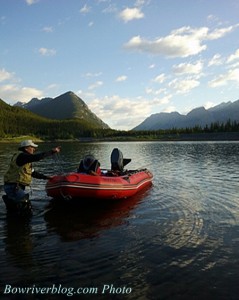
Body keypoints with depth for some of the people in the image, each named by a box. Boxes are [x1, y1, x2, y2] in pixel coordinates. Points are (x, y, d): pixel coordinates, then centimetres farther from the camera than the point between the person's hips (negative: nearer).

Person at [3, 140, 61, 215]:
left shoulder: (26, 158, 15)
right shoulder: (21, 156, -16)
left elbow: (32, 172, 22)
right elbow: (36, 157, -31)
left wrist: (45, 177, 18)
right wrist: (52, 152, -27)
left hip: (18, 187, 10)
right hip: (13, 187, -10)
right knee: (27, 206, -13)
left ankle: (9, 199, 18)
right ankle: (9, 201, -2)